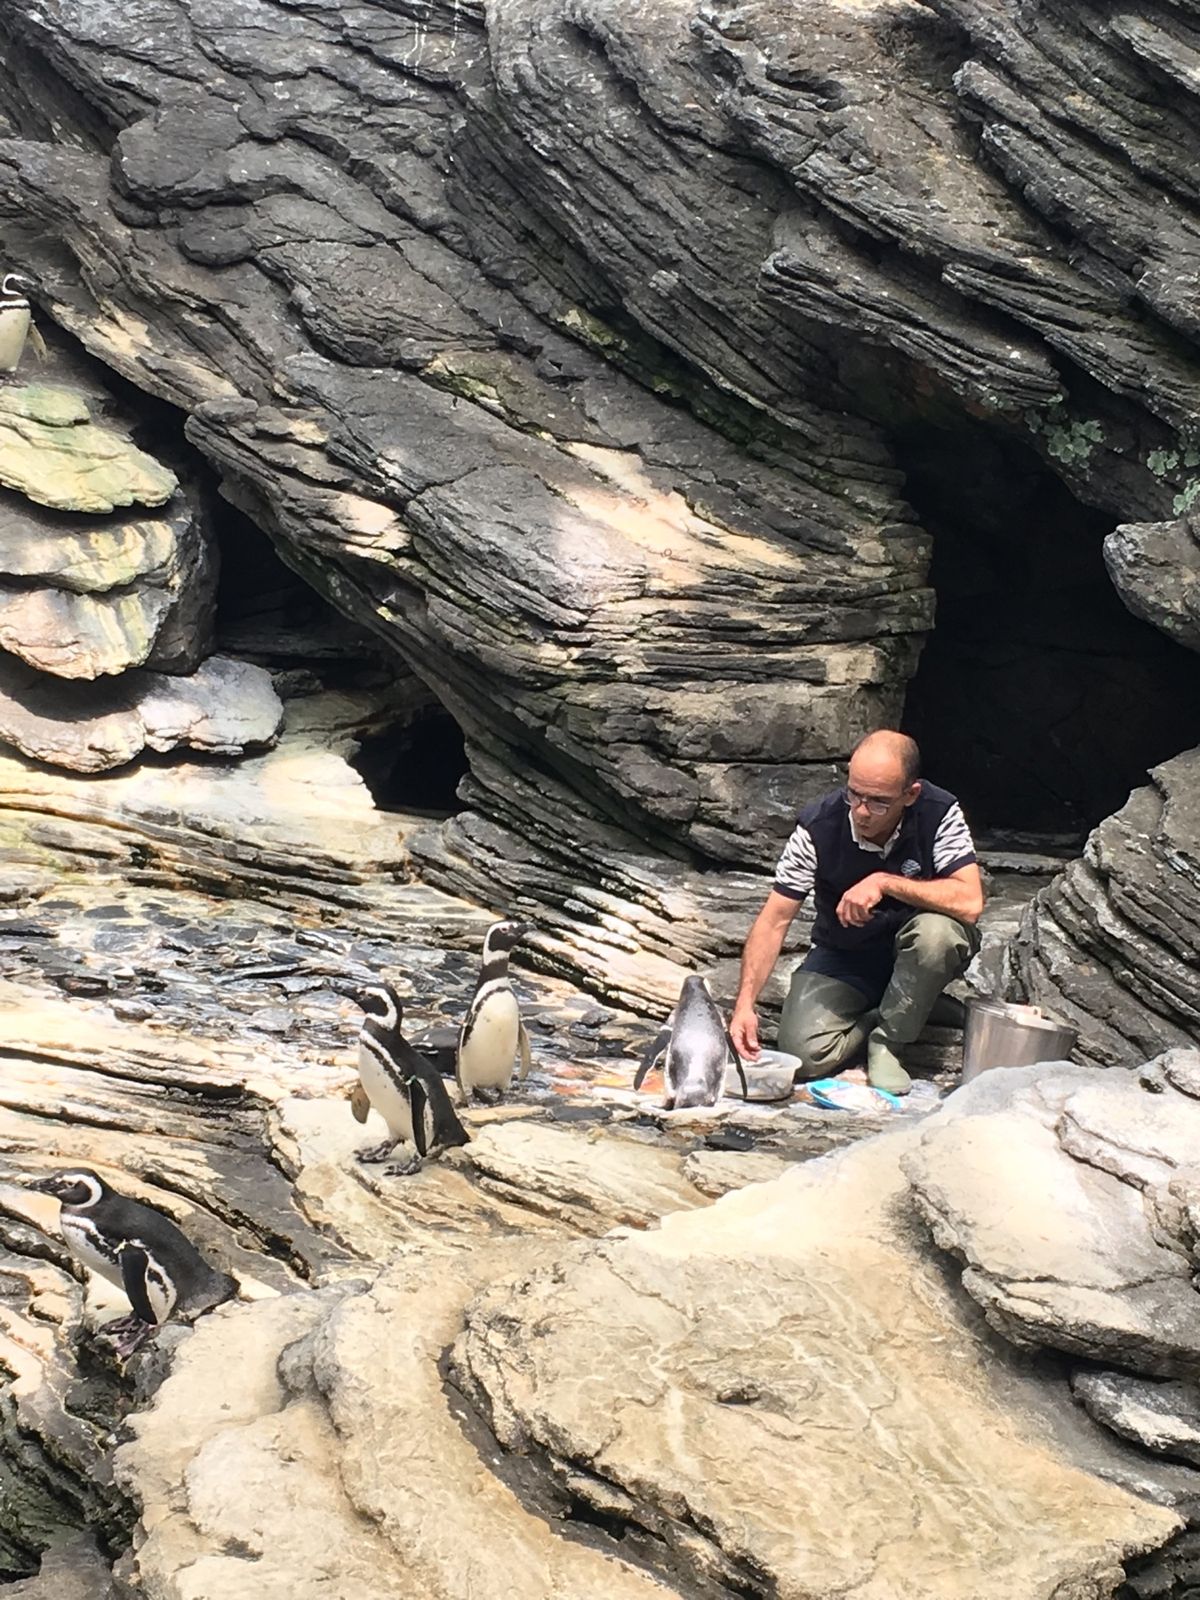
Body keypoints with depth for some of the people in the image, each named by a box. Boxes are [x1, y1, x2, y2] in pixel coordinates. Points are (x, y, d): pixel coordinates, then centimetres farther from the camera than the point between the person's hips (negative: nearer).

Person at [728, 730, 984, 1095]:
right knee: (806, 1054, -22)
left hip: (913, 954, -1)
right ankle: (911, 1010, 4)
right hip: (842, 956, 1)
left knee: (936, 931, -36)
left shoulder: (939, 814, -22)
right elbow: (774, 920, -18)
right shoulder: (818, 826, -20)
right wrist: (745, 1004, -28)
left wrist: (884, 882, -37)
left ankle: (886, 1039, -11)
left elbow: (969, 903, -32)